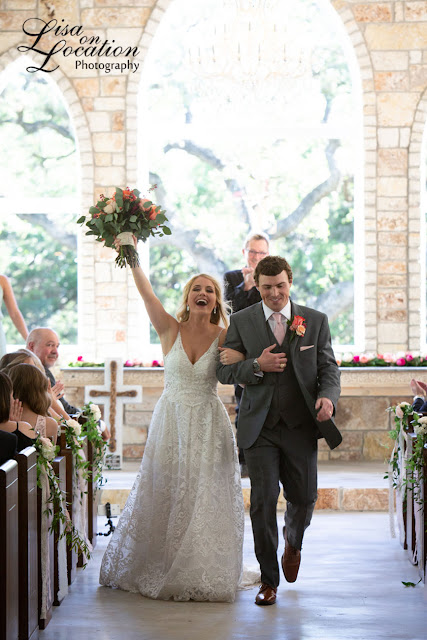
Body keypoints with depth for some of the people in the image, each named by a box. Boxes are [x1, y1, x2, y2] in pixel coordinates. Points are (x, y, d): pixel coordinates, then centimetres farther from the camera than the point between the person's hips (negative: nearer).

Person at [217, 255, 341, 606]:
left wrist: (328, 396, -16)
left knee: (304, 498, 6)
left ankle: (293, 543, 41)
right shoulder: (241, 321, 3)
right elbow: (224, 371, 2)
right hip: (260, 426, -1)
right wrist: (257, 365, -16)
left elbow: (329, 367, 4)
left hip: (301, 425, 1)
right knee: (263, 501, -5)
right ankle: (269, 579, 7)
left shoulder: (316, 321, 5)